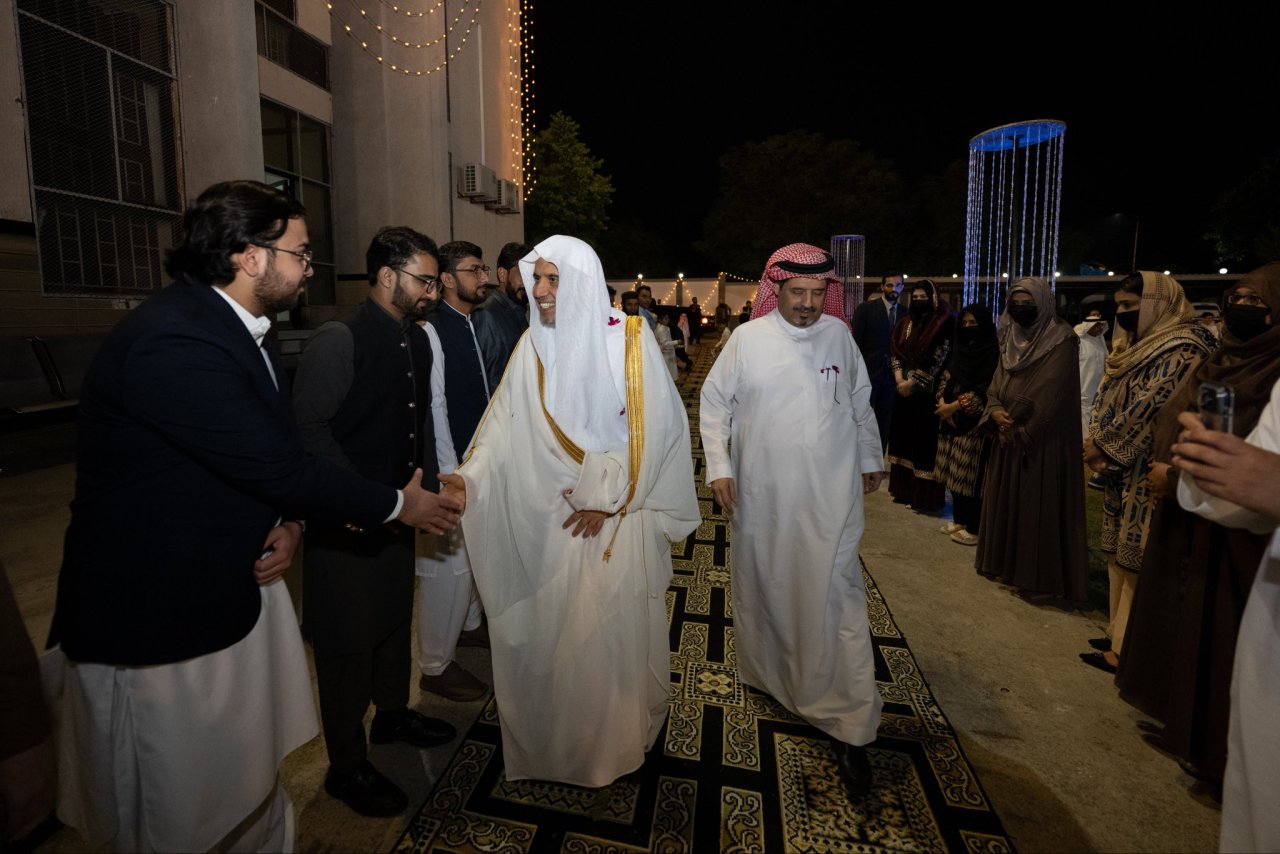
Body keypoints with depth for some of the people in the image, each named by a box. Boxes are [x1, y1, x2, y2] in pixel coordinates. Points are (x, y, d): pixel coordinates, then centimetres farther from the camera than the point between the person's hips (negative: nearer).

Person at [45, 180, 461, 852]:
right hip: (159, 614, -8)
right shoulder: (172, 341, -25)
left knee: (257, 787, 20)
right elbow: (274, 465, -25)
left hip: (240, 585, 8)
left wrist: (288, 522, -10)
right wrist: (397, 505, -13)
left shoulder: (241, 330, 6)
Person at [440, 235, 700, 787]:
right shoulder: (532, 347, 2)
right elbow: (506, 426, -2)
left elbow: (651, 425, -10)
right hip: (549, 518, 3)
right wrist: (470, 476, -18)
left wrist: (605, 495, -11)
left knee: (614, 626, 8)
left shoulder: (628, 340, -7)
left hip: (618, 517, -2)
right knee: (548, 627, 10)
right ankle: (554, 737, 34)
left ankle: (618, 737, 33)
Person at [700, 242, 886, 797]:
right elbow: (714, 402, 1)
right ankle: (766, 673, 42)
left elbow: (860, 401, 14)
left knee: (836, 598, -1)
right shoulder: (747, 339, -5)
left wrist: (871, 459, 17)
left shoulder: (839, 334, 2)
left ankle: (849, 728, 11)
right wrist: (718, 467, -6)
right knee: (762, 588, 15)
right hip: (760, 494, 0)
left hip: (831, 495, 1)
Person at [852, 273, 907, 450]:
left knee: (884, 423, 9)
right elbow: (855, 342, -6)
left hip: (891, 375, 4)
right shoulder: (866, 308, -3)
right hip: (868, 372, -4)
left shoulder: (904, 313, 9)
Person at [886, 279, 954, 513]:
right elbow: (895, 351, 6)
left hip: (927, 391, -6)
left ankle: (924, 495, 4)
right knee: (903, 436, 9)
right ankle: (904, 488, 20)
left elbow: (937, 359, -11)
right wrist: (899, 379, -8)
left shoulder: (943, 324, -5)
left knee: (925, 439, -3)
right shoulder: (905, 323, 11)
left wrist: (913, 382, -13)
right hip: (903, 388, 6)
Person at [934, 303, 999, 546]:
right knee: (954, 470, 11)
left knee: (971, 473, -4)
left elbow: (985, 389, -15)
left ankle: (973, 528, 6)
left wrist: (955, 406, -16)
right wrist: (942, 401, -4)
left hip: (974, 421, -7)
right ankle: (959, 519, 23)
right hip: (951, 418, 7)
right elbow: (946, 376, 13)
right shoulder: (959, 348, 13)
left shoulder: (992, 352, -9)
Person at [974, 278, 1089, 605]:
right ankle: (1007, 563, 28)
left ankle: (1038, 577, 8)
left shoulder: (1061, 341, -11)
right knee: (1006, 500, 14)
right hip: (1009, 436, 7)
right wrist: (995, 411, -12)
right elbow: (996, 384, 7)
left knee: (1037, 507, -2)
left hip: (1043, 441, -7)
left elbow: (1049, 394, -18)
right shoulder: (1012, 338, 11)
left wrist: (1020, 429, -15)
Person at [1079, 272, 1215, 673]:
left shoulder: (1180, 351, -13)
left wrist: (1101, 446, -13)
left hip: (1147, 472, -9)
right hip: (1121, 468, 9)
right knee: (1118, 552, 13)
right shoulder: (1137, 346, 15)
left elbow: (1147, 409, -20)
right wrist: (1095, 442, -2)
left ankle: (1125, 648, 7)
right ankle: (1119, 631, 24)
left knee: (1136, 558, -2)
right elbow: (1107, 399, 12)